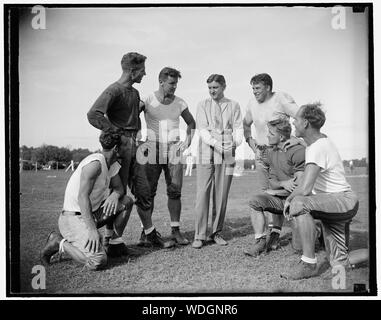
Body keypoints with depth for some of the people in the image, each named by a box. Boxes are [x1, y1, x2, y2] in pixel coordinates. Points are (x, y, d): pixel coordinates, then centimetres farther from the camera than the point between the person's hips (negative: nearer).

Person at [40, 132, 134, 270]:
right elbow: (82, 196, -26)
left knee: (127, 201, 7)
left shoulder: (112, 164, 9)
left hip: (92, 212, 10)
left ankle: (112, 243, 15)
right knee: (98, 261, -25)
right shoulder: (95, 163, -20)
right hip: (74, 218, -10)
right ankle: (59, 243, -4)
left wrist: (114, 195, -11)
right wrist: (92, 229, -32)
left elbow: (119, 188, 15)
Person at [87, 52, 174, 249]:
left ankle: (151, 234, 19)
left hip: (133, 145, 8)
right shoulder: (113, 91, -11)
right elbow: (93, 116, -23)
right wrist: (118, 133, -22)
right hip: (119, 145, -8)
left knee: (143, 191, 9)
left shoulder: (134, 93, 17)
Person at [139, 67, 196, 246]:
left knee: (175, 191, 0)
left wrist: (188, 140, 8)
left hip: (174, 151, 2)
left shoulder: (179, 103, 6)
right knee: (148, 192, 0)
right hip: (152, 150, -2)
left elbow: (191, 122, 21)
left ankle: (175, 230, 9)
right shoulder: (147, 101, -3)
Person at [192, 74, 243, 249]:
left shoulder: (233, 105, 15)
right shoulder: (203, 105, 12)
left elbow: (238, 128, 6)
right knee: (202, 194, -5)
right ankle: (199, 236, 0)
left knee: (222, 196, 3)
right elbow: (202, 129, 0)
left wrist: (236, 142, -15)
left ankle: (217, 233, 15)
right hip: (206, 154, -1)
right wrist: (214, 143, -18)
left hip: (227, 155, 1)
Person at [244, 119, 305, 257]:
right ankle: (260, 241, 4)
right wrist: (283, 183, -17)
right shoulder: (271, 152, 9)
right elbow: (272, 182, 8)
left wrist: (275, 191, -8)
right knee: (255, 201, 1)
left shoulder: (298, 151, -16)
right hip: (281, 197, 8)